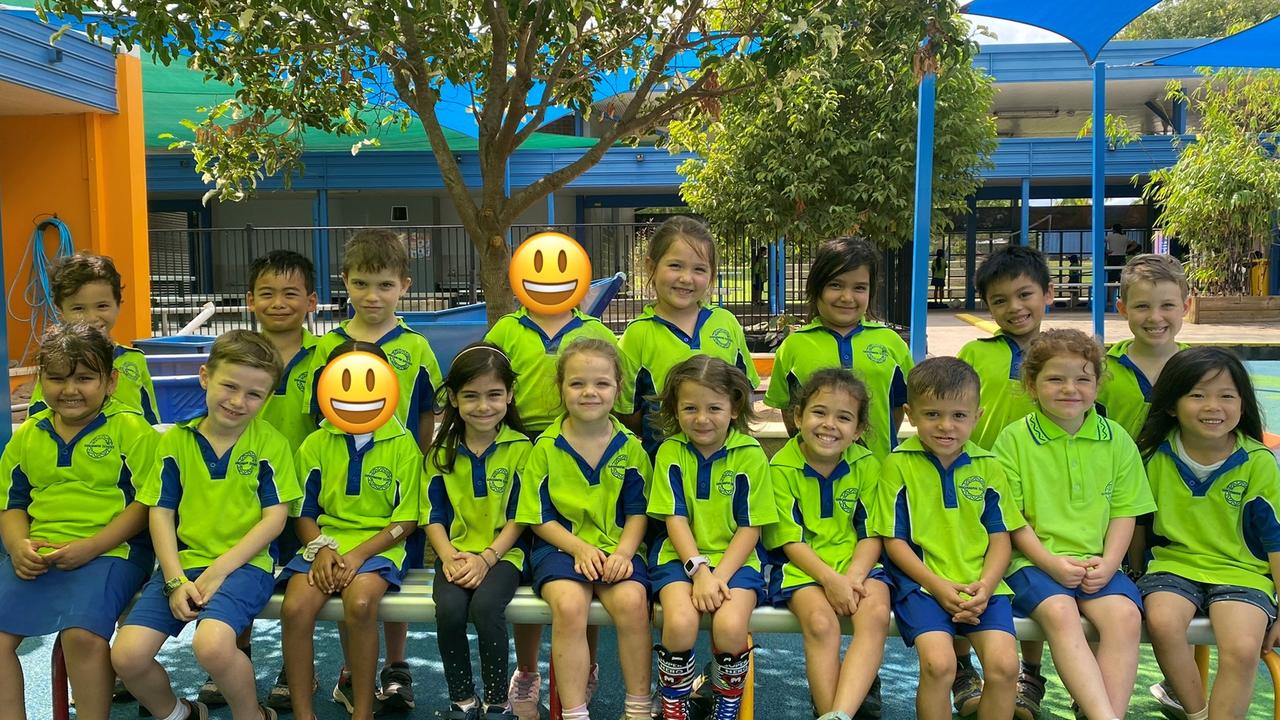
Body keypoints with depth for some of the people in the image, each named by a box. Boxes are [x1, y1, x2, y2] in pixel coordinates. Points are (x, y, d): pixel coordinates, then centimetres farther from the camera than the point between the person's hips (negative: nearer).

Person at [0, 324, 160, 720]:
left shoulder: (130, 427, -3)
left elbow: (146, 502, -7)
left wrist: (90, 547, -16)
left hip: (111, 550, -5)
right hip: (36, 555, 6)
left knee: (82, 633, -27)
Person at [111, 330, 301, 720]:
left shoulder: (270, 442, -1)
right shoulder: (175, 440, 7)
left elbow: (274, 517, -5)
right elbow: (161, 513, 5)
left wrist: (218, 571, -12)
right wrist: (175, 580, -7)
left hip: (243, 564, -4)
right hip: (182, 564, 4)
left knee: (211, 643, -31)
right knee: (127, 655, -14)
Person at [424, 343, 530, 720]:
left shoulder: (520, 448, -2)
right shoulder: (442, 453, 6)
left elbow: (518, 517, -4)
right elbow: (433, 515, 5)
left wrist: (486, 557, -16)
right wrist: (448, 556, -12)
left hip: (502, 552, -2)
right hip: (456, 552, 2)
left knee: (486, 606, -30)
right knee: (449, 609, -27)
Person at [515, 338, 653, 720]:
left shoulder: (630, 447, 4)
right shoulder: (546, 447, 0)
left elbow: (638, 512, 6)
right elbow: (539, 517, 2)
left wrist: (624, 551, -12)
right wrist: (580, 548, -13)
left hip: (617, 546, 1)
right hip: (562, 545, -1)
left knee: (631, 600, -28)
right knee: (569, 604, -31)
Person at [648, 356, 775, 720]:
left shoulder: (750, 454, -4)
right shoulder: (670, 451, 0)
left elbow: (750, 527, -4)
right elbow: (675, 519, -3)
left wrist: (720, 575, -15)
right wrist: (698, 570, -16)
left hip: (735, 557, -1)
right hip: (681, 555, 1)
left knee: (730, 626, -28)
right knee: (681, 622, -28)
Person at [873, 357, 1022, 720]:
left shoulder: (987, 467, 9)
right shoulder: (899, 464, -1)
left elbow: (1000, 538, 9)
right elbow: (894, 541, -1)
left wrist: (985, 586, -9)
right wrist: (938, 585, -12)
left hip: (981, 585, 3)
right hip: (922, 583, -3)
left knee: (1004, 664, -18)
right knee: (938, 663, -25)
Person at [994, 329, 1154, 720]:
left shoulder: (1116, 440, 10)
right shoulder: (1014, 439, 1)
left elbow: (1124, 511, 9)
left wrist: (1108, 562, -7)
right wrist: (1049, 562, -13)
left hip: (1097, 563, 3)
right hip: (1033, 560, -2)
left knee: (1125, 614, -26)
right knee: (1060, 612, -31)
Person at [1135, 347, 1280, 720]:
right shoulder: (1155, 455, -1)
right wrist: (1136, 574, 16)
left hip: (1241, 571, -1)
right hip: (1174, 563, 1)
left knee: (1243, 649, -27)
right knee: (1161, 620, -29)